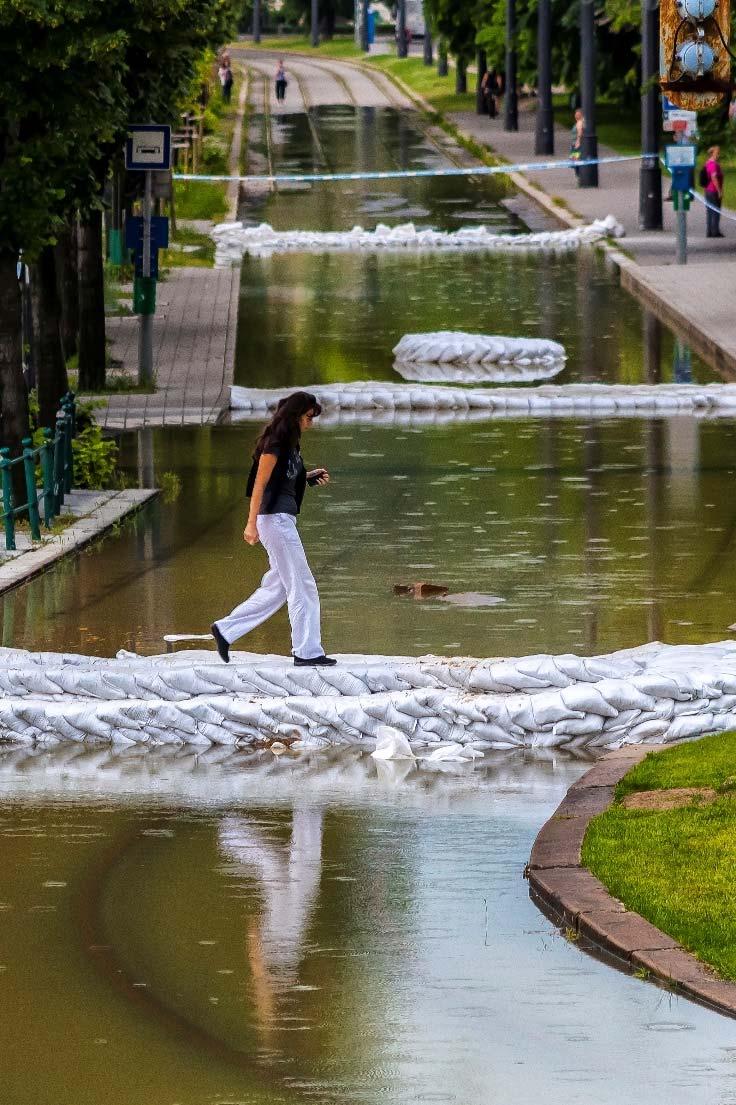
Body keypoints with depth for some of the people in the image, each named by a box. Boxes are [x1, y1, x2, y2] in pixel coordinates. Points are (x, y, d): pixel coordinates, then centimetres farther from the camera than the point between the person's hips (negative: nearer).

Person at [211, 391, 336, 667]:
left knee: (277, 587, 13)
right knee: (302, 587, -5)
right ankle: (307, 652, 0)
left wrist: (309, 476, 10)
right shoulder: (275, 443, -13)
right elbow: (260, 483, -17)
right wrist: (252, 524, -21)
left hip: (284, 518, 10)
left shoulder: (289, 443, 14)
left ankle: (225, 630, 16)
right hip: (274, 518, -10)